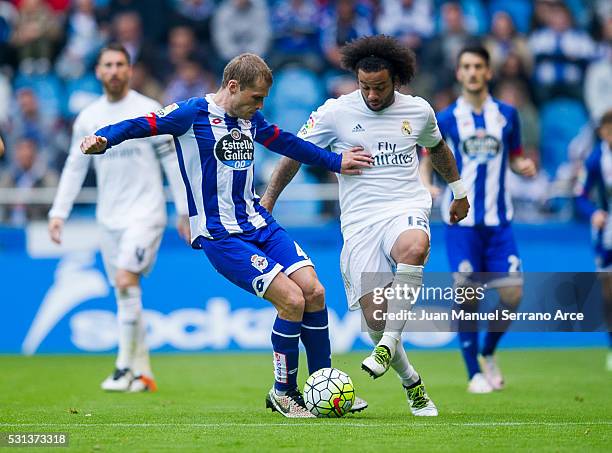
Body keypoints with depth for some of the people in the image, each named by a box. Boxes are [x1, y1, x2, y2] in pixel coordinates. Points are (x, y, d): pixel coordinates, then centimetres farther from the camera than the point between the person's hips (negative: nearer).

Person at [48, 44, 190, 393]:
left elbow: (172, 161, -3)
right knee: (126, 297, 7)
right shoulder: (88, 118, 7)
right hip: (109, 217, 5)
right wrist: (59, 213, 6)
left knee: (126, 281, -20)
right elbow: (75, 167, 13)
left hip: (145, 213, -5)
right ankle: (143, 373, 14)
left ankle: (125, 367, -13)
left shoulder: (150, 111, -5)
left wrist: (185, 211, -4)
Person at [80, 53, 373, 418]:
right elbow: (141, 125, -14)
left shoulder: (250, 118, 12)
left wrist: (336, 162, 32)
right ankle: (283, 393, 2)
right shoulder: (193, 113, -9)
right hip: (220, 235, -7)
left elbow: (285, 142, 28)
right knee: (292, 300, -17)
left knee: (314, 292, -5)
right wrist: (104, 139, -33)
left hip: (258, 223, 7)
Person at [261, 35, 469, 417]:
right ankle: (412, 383, 15)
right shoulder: (336, 112, 0)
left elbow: (438, 147, 29)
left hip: (407, 209, 0)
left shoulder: (419, 111, 7)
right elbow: (295, 154, 10)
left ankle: (389, 343, -29)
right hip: (360, 221, 0)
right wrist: (266, 204, 9)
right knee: (375, 318, -11)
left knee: (414, 247, -39)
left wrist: (459, 191, 39)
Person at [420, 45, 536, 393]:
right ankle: (474, 373, 8)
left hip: (499, 221, 2)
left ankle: (489, 352, 21)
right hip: (461, 221, -2)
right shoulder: (444, 120, 1)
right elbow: (427, 163, 7)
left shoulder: (507, 114, 6)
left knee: (513, 293, -5)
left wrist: (525, 166, -7)